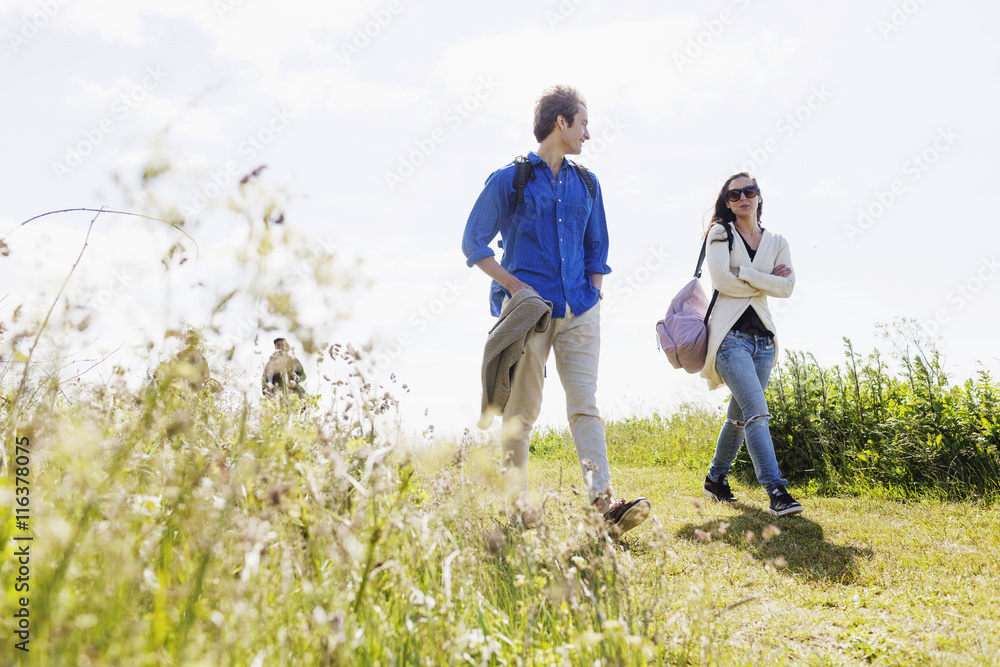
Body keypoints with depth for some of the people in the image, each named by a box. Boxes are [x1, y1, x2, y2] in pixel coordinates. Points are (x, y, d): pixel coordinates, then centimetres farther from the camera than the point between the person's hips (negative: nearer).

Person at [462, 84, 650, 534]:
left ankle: (604, 501, -12)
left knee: (585, 403, -6)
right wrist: (515, 286, -8)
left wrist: (592, 297, 11)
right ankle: (515, 505, 9)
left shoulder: (586, 183, 17)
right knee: (521, 410, 0)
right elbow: (474, 243, 2)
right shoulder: (510, 179, 2)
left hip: (578, 312, 4)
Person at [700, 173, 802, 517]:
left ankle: (715, 479, 27)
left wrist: (743, 274, -8)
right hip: (730, 334, -5)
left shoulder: (776, 242, 14)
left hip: (762, 337, 5)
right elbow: (721, 279, -10)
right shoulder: (720, 234, 5)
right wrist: (765, 281, -3)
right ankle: (776, 491, -22)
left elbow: (787, 287, -1)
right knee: (757, 410, -18)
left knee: (740, 415, 10)